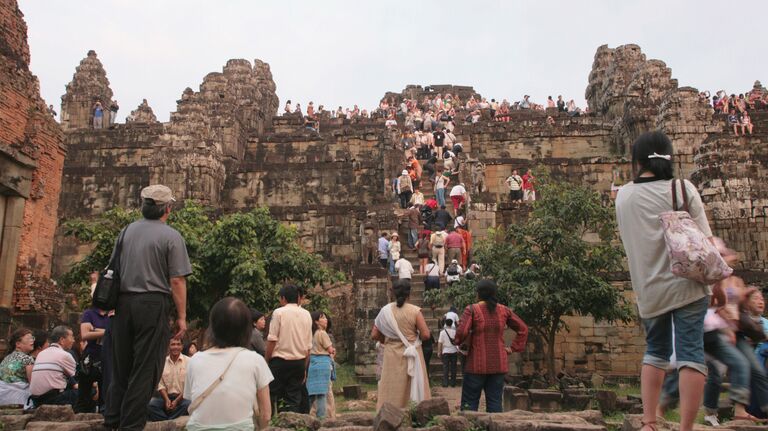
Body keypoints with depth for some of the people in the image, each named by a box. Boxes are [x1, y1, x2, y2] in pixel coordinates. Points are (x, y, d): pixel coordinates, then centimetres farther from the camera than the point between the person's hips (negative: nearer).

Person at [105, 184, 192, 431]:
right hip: (153, 304, -6)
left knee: (120, 366, 16)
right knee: (145, 369, 3)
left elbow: (114, 270, 17)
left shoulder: (127, 231, 9)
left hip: (123, 302, 6)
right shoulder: (171, 236, -8)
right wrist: (182, 316, -5)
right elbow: (177, 281, -11)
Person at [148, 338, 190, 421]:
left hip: (182, 396, -2)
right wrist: (167, 400, -13)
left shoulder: (188, 362, -3)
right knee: (150, 404, -24)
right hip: (166, 396, 3)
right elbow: (160, 384, 3)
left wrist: (177, 401, -16)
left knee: (188, 404, -34)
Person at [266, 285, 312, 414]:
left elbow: (272, 340, -10)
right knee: (294, 398, 7)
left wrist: (266, 361, -1)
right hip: (299, 362, 4)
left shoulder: (279, 312, -5)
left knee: (275, 397, 5)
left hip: (280, 360, -4)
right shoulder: (306, 315, 10)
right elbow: (308, 345, 10)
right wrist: (304, 367, 15)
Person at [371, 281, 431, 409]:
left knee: (391, 393, 7)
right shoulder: (415, 311, -9)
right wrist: (414, 337, 8)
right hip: (412, 356, -2)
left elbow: (374, 336, 1)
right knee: (417, 390, 7)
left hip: (392, 356, 2)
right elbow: (426, 335, -12)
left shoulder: (385, 311, -2)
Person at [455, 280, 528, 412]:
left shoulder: (472, 309, -8)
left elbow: (462, 332, -19)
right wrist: (513, 347, 11)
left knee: (470, 402, 5)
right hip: (499, 364, 4)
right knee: (495, 401, 8)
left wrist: (458, 342, 1)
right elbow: (523, 329, 10)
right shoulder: (504, 310, 5)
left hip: (477, 364, -4)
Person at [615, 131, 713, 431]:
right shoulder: (682, 188, -4)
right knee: (691, 353, 0)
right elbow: (704, 240, -5)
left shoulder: (623, 196, 5)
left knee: (655, 351, 17)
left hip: (648, 290, 3)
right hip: (686, 285, -3)